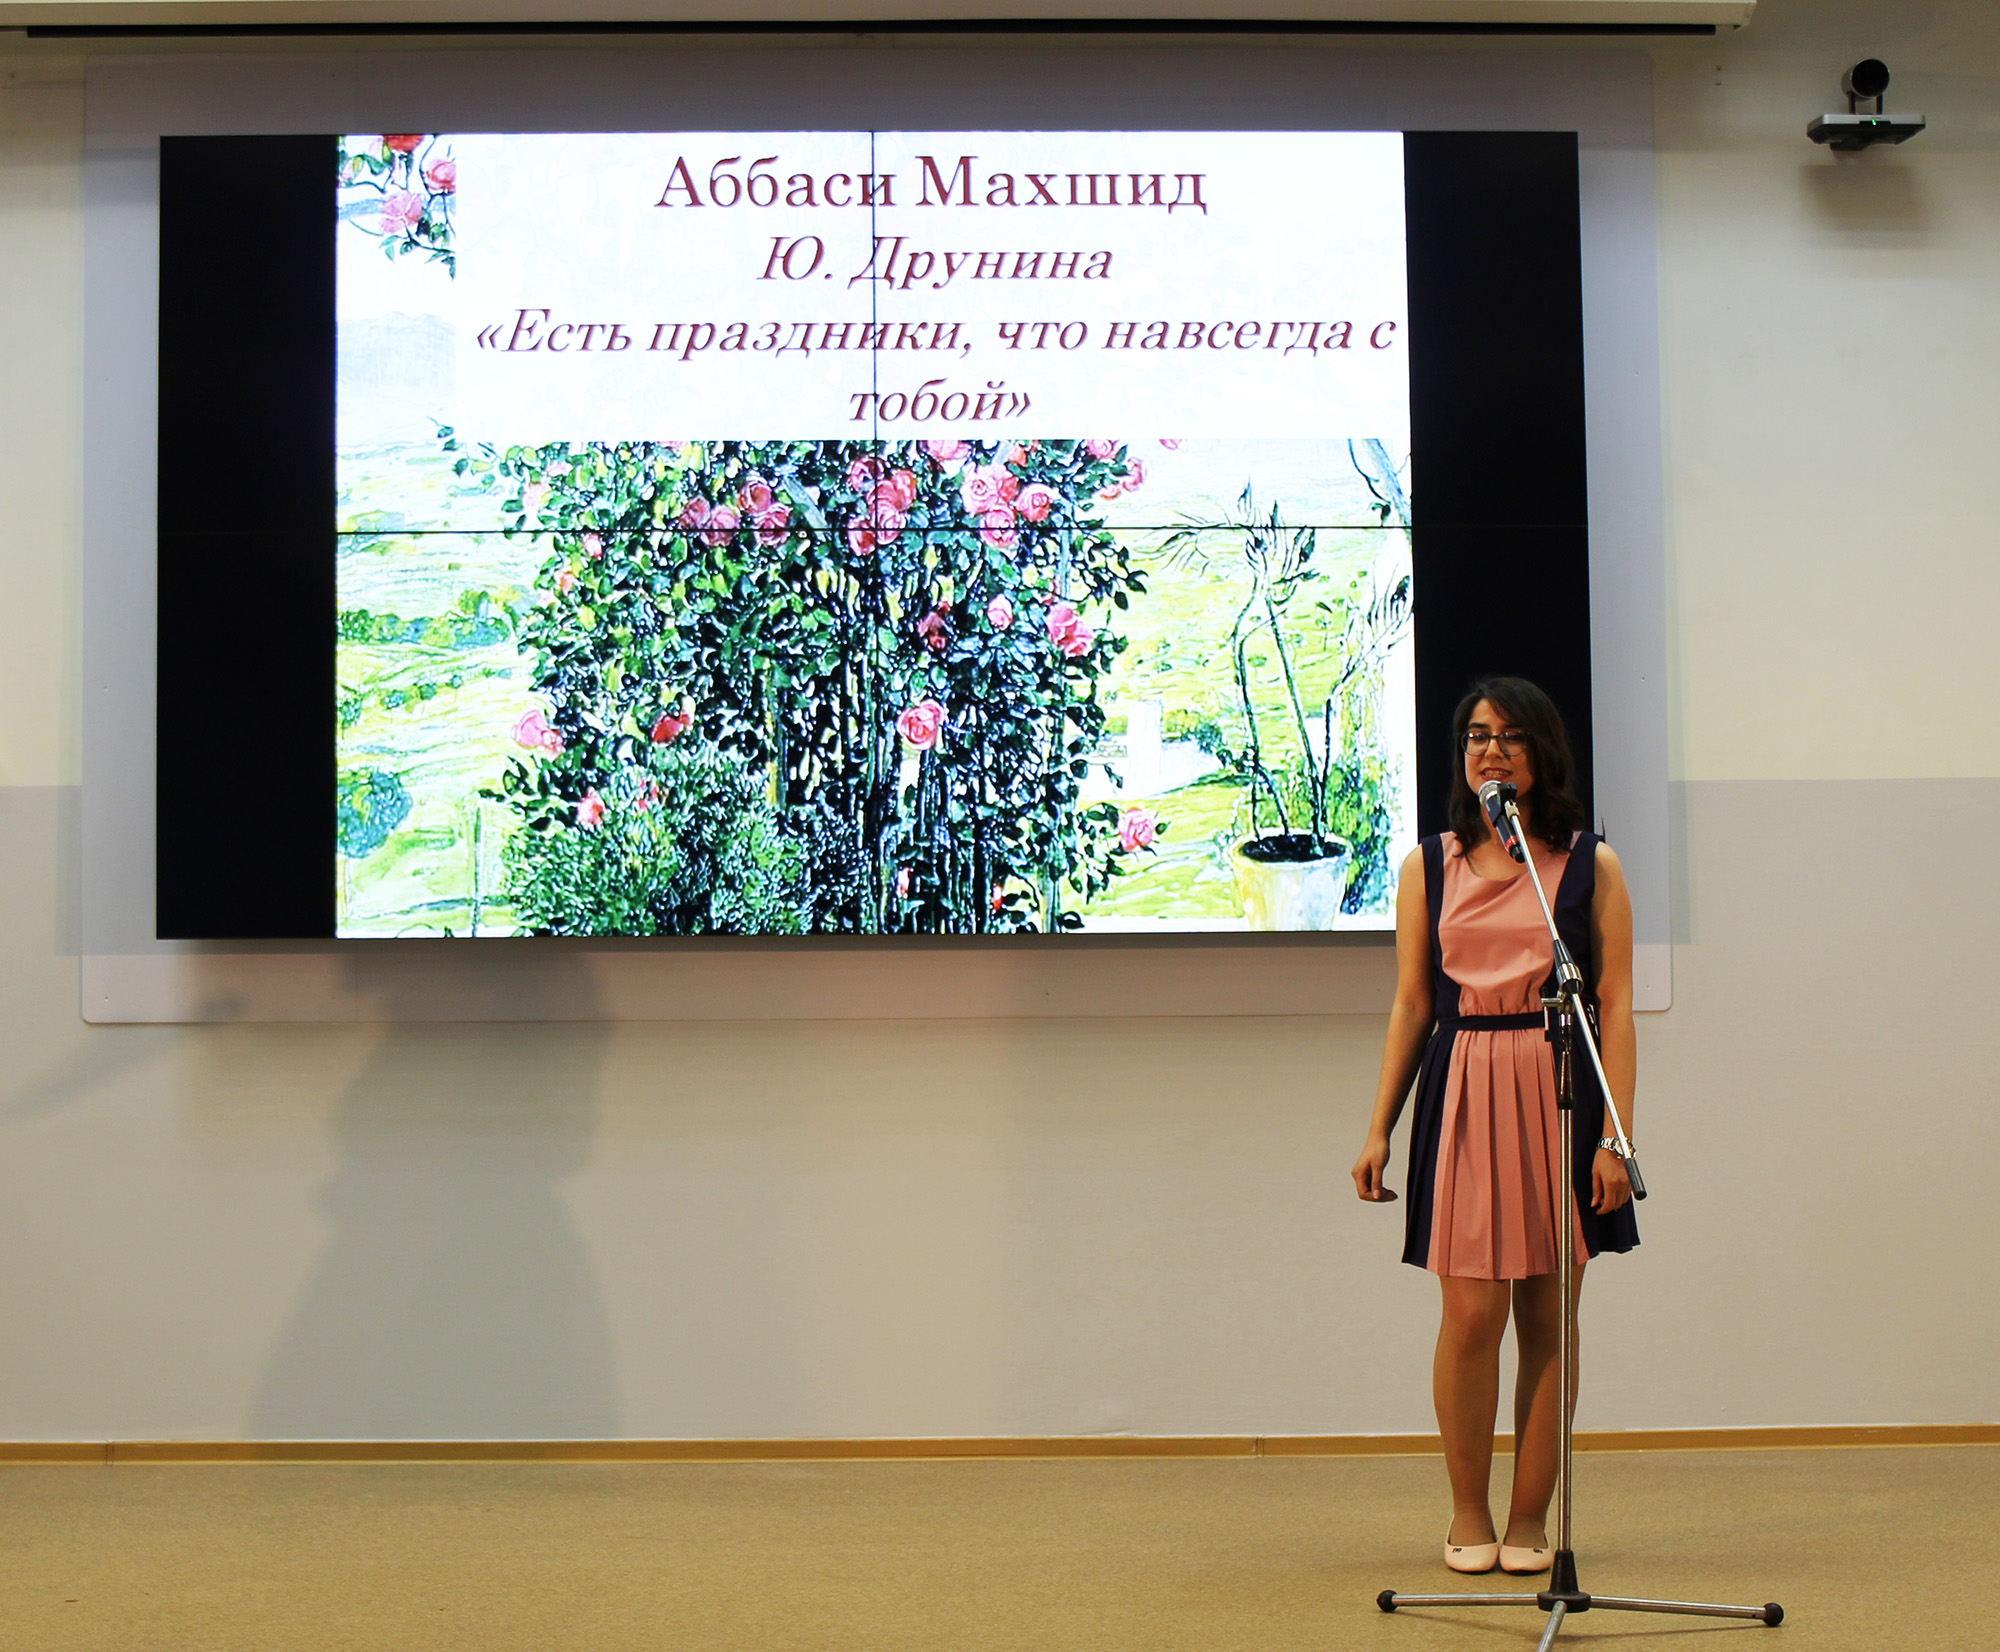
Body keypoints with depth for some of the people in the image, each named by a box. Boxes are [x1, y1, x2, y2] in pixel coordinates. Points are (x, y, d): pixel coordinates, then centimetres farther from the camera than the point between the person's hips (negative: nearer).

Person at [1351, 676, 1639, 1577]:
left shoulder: (1590, 865, 4)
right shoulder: (1429, 867, 9)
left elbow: (1614, 1007, 0)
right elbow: (1411, 1005, 10)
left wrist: (1615, 1134, -8)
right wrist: (1379, 1129, 5)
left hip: (1559, 1094, 0)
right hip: (1462, 1094, 1)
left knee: (1547, 1316, 2)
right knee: (1472, 1312, -4)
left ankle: (1529, 1518, 14)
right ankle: (1467, 1513, 13)